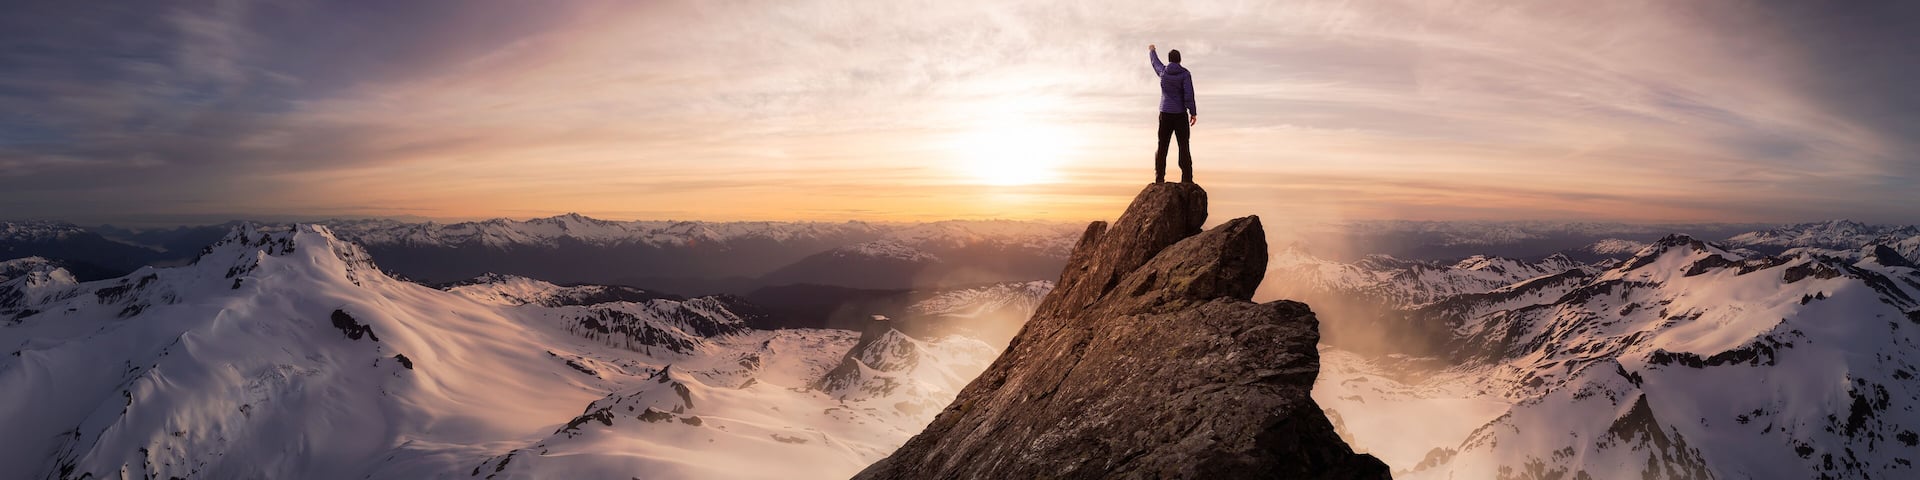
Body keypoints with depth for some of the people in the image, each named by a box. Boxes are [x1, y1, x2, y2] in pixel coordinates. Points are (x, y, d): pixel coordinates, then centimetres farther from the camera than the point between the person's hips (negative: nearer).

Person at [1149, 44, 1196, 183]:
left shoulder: (1163, 71, 2)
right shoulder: (1185, 73, -9)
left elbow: (1155, 62, 25)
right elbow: (1188, 94, -16)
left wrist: (1151, 51, 45)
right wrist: (1193, 113, -10)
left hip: (1165, 114, 3)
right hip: (1180, 114, -3)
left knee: (1162, 146, 8)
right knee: (1184, 147, 0)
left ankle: (1159, 178, 6)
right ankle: (1187, 179, -4)